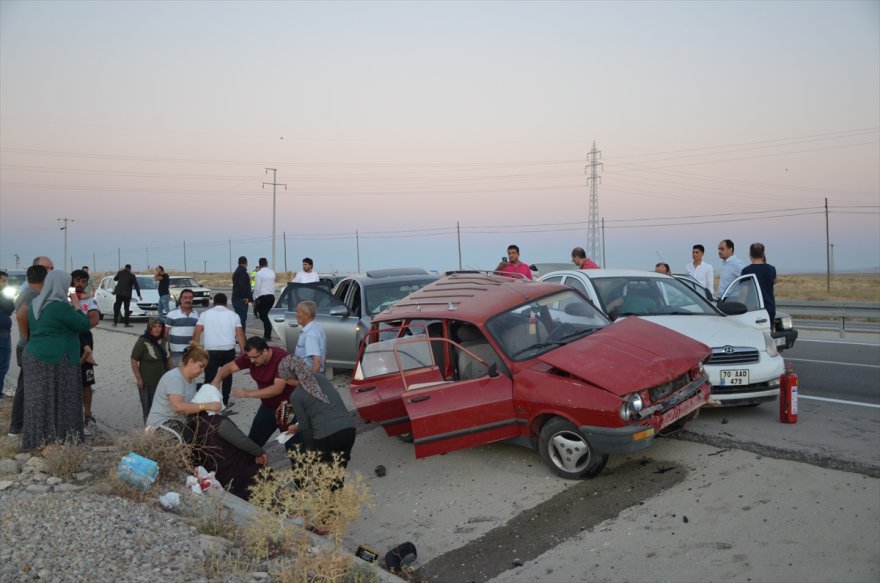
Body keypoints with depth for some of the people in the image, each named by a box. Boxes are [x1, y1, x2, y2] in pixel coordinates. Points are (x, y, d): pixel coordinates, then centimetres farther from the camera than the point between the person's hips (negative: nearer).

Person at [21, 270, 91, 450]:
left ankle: (38, 439, 17)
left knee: (39, 400, 11)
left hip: (34, 357, 8)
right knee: (60, 400, 1)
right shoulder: (61, 306, -17)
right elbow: (84, 326, -10)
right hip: (56, 361, -8)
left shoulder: (35, 304, 9)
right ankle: (60, 438, 6)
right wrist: (77, 306, 3)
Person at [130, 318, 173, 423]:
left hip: (163, 380, 5)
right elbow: (134, 360, -11)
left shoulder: (164, 341, 7)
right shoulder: (142, 342, -11)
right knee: (148, 407, 5)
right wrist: (138, 378, -14)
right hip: (147, 382, -5)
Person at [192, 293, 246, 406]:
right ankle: (225, 401, 23)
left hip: (211, 351, -1)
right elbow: (240, 334, -1)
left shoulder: (205, 314, 7)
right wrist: (243, 350, 1)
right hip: (228, 351, 1)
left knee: (210, 377, 4)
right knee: (227, 375, 18)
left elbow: (197, 333, 1)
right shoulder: (233, 315, 6)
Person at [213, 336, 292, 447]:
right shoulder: (250, 356, -9)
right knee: (253, 442, 8)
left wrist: (248, 394, -37)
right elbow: (229, 367, -1)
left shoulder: (282, 358, -29)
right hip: (268, 406, 6)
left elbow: (278, 388, -35)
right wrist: (217, 380, -22)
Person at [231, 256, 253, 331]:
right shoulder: (242, 272, -14)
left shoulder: (236, 271, 19)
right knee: (242, 318, -8)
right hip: (241, 299, -10)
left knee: (240, 318, 15)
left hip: (235, 298, 10)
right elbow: (242, 285, -24)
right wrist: (245, 297, -21)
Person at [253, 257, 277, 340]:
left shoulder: (259, 273, -9)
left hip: (262, 297, -6)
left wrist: (255, 299, -3)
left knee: (263, 315, 1)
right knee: (265, 315, 17)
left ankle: (267, 336, -2)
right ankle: (267, 334, 17)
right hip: (271, 296, 6)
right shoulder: (272, 272, 8)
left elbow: (257, 287, -10)